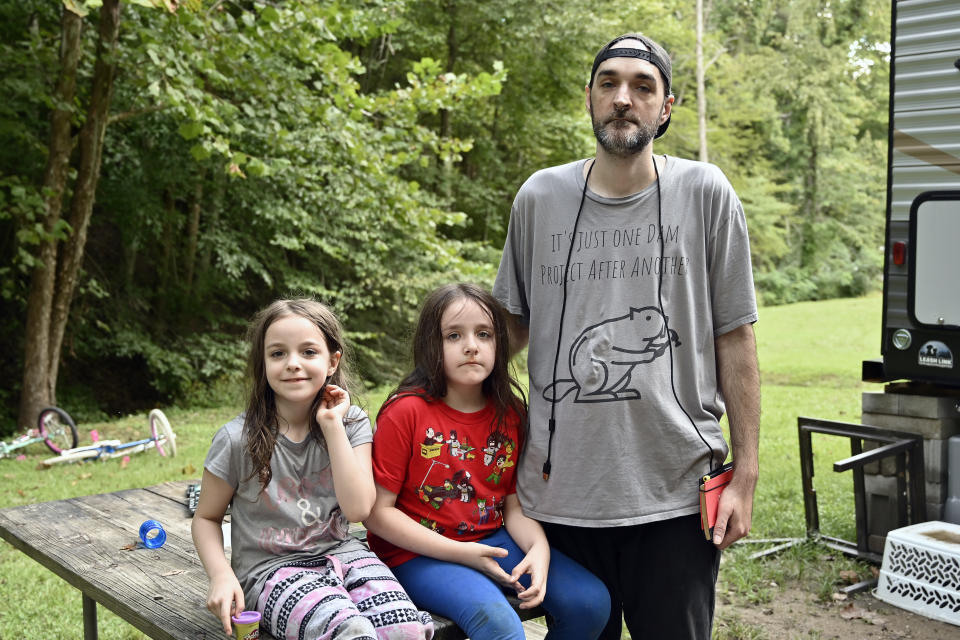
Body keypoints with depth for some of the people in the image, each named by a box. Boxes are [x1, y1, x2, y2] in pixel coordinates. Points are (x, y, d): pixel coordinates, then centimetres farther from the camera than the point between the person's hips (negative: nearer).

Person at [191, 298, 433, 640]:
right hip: (271, 569, -3)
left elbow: (358, 508, -11)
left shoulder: (351, 423, 0)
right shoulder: (237, 440, -7)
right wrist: (222, 576, -13)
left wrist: (332, 425, -13)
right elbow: (206, 518, 5)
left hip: (340, 552, 3)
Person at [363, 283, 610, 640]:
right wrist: (461, 554, -17)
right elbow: (377, 512, -12)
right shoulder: (406, 412, -12)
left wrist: (539, 549, -16)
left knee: (592, 602, -10)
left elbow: (515, 505, 6)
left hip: (492, 542, 6)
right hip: (418, 555, -5)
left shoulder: (511, 413, 4)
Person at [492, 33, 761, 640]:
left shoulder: (705, 194, -1)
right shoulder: (539, 197, 4)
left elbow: (734, 337, 0)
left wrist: (745, 474, -2)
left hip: (675, 493, -1)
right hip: (560, 491, 2)